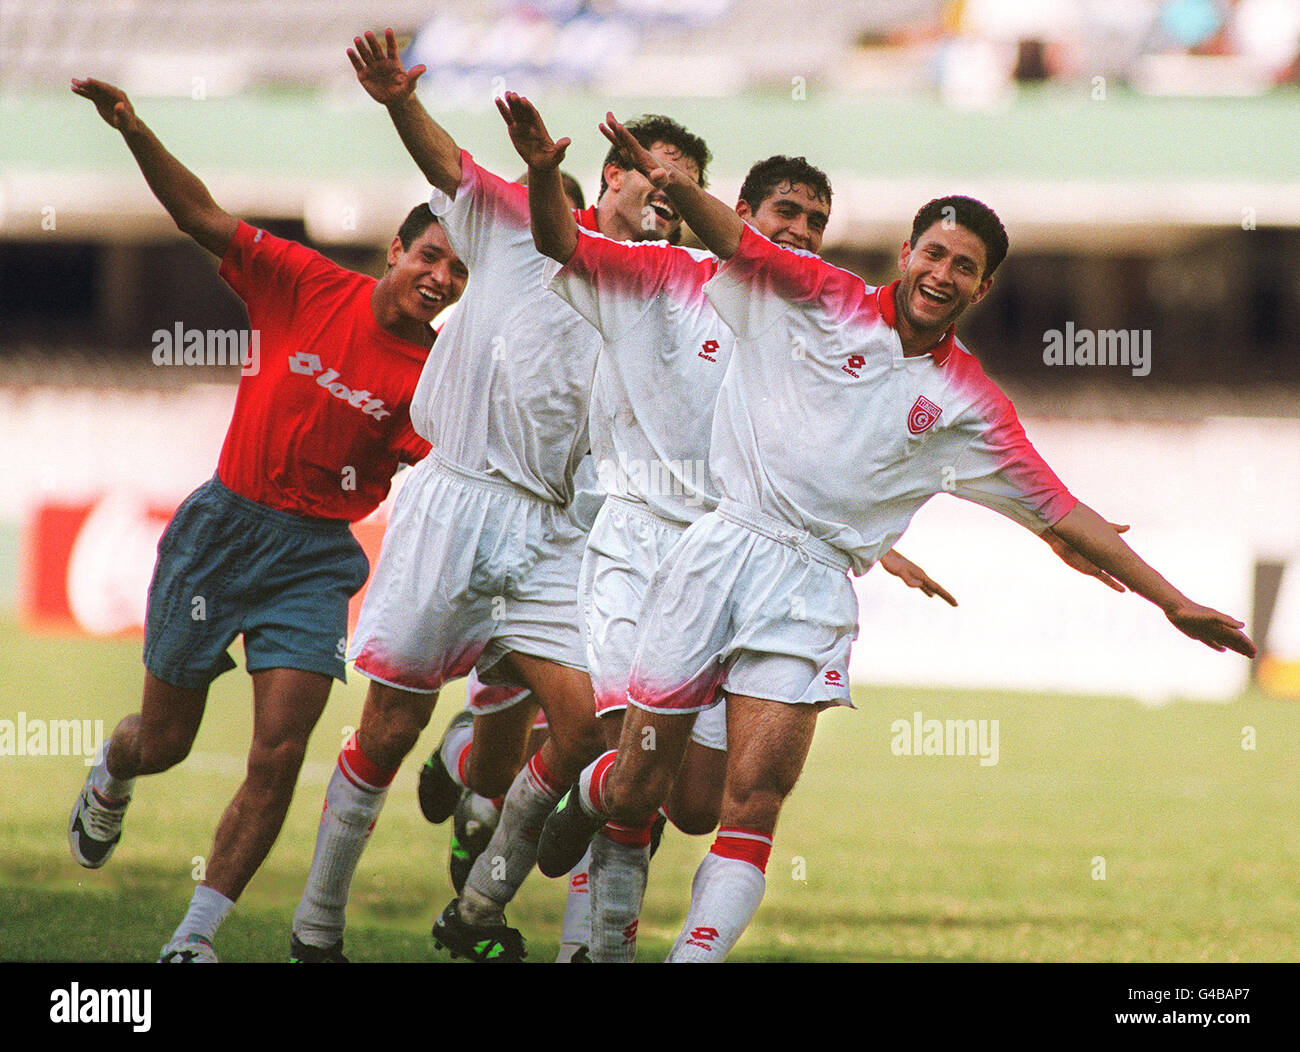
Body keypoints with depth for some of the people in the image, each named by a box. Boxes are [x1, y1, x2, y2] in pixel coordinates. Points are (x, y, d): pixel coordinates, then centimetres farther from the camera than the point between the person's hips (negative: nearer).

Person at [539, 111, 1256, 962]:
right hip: (723, 548, -1)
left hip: (813, 588, 1)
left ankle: (697, 953, -12)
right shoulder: (824, 300, 4)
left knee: (755, 795, -16)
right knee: (636, 790, 3)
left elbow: (1062, 512, 11)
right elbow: (734, 238, -7)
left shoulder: (971, 404, 8)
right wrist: (671, 183, -30)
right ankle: (587, 796, 37)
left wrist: (1174, 602, 7)